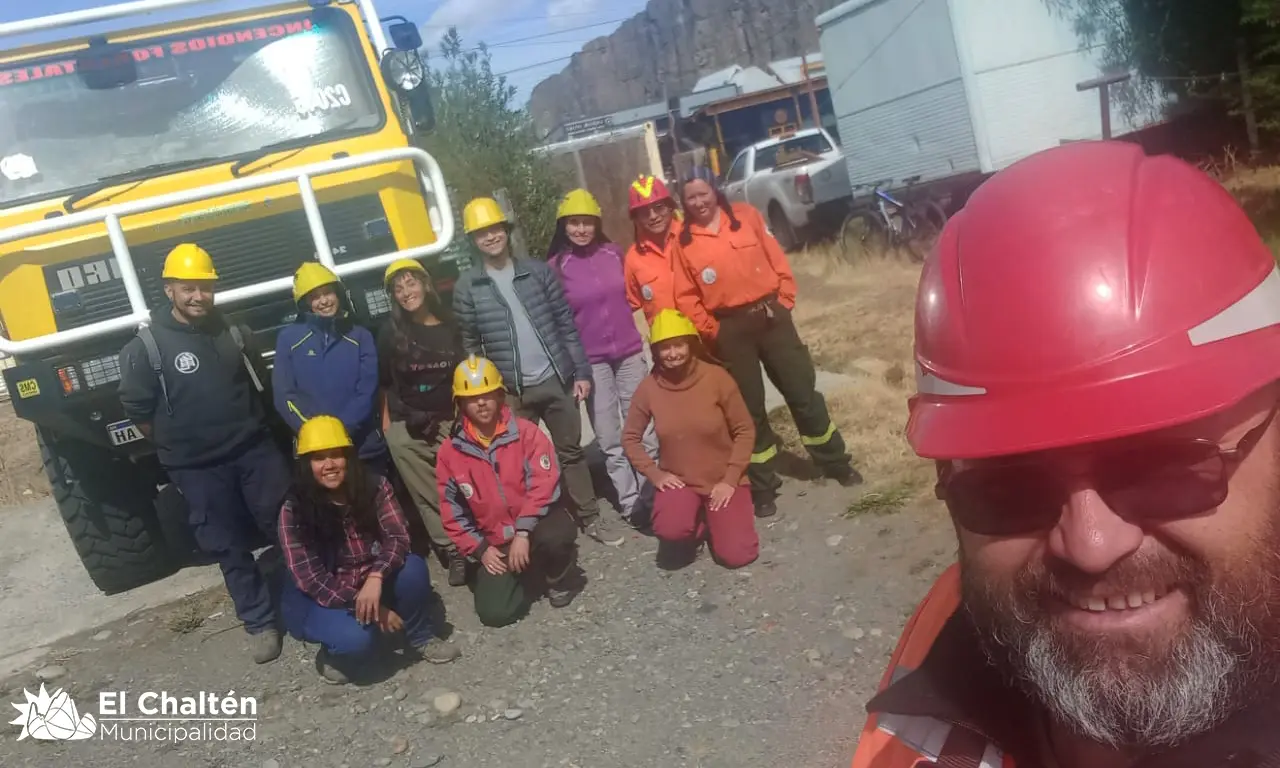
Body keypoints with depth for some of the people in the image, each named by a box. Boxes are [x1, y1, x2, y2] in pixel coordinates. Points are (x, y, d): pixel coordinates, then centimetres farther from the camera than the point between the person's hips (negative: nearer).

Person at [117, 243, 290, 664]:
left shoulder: (235, 333, 3)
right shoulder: (146, 347, -9)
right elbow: (138, 411, -3)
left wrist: (249, 427, 13)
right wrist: (176, 449, 3)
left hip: (256, 450, 3)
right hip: (198, 469, -3)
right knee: (229, 548, 6)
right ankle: (259, 622, 20)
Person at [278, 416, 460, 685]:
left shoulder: (375, 487, -12)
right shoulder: (293, 511, -21)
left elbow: (398, 537, -19)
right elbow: (311, 580, -22)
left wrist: (375, 577, -40)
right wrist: (373, 610, -26)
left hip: (370, 585, 3)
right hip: (317, 599, -3)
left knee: (412, 567, -26)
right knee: (355, 637, -33)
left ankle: (421, 637, 1)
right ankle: (334, 654, 5)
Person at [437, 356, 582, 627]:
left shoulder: (526, 432, -8)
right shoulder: (450, 452, -1)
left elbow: (543, 485, -18)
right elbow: (453, 512, 4)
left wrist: (523, 532, -26)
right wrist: (480, 549, -5)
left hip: (536, 524, -3)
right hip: (498, 543, 3)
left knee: (552, 536, -39)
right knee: (494, 613, -15)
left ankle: (561, 577, -1)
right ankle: (535, 572, 17)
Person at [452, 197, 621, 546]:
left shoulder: (538, 271, 1)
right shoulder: (467, 287, -3)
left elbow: (566, 324, 3)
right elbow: (470, 344, 1)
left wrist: (581, 371, 0)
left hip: (557, 380, 1)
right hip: (511, 391, -1)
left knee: (571, 451, 13)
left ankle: (591, 518, 25)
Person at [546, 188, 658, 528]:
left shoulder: (613, 252, 2)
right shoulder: (556, 267, -6)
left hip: (630, 352, 3)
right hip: (590, 361, -3)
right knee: (610, 440, 3)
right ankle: (630, 502, 13)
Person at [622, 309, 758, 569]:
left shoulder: (717, 377, -15)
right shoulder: (649, 388, -9)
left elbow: (745, 430, -8)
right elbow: (630, 438, 4)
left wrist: (730, 479, -13)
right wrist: (654, 473, -7)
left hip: (724, 480, -1)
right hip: (679, 480, 1)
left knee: (736, 556, -14)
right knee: (670, 529, -30)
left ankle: (715, 517, 19)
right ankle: (700, 521, 7)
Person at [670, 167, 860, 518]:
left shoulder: (745, 215, 3)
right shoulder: (683, 241, 0)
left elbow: (777, 258, 5)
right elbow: (686, 297, 0)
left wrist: (785, 300, 0)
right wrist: (711, 330, -6)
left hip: (771, 315, 1)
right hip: (730, 329, -1)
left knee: (803, 392, 8)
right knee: (751, 407, 8)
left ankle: (836, 463, 26)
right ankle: (763, 487, 20)